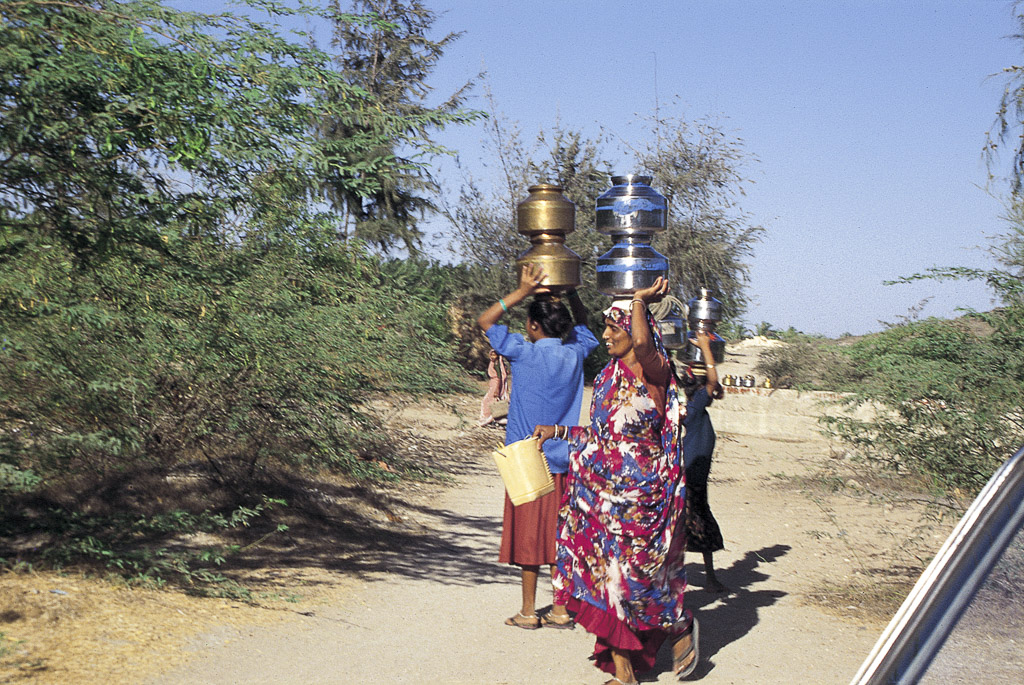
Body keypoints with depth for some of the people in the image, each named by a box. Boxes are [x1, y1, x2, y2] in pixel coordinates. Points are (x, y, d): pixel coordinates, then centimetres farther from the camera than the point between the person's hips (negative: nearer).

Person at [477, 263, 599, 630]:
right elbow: (582, 323, 22)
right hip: (564, 460, 4)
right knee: (559, 535, 9)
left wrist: (522, 291, -9)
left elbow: (484, 321, -2)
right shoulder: (575, 353, 0)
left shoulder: (524, 352, -12)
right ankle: (561, 610, 14)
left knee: (529, 534, 4)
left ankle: (529, 610, 12)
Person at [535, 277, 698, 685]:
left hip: (641, 496, -7)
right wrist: (559, 431, 17)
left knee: (636, 578, 0)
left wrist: (640, 300, -21)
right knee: (606, 577, 7)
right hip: (604, 495, 7)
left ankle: (682, 627, 30)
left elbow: (643, 344, -37)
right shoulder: (609, 376, 11)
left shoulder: (652, 371, -12)